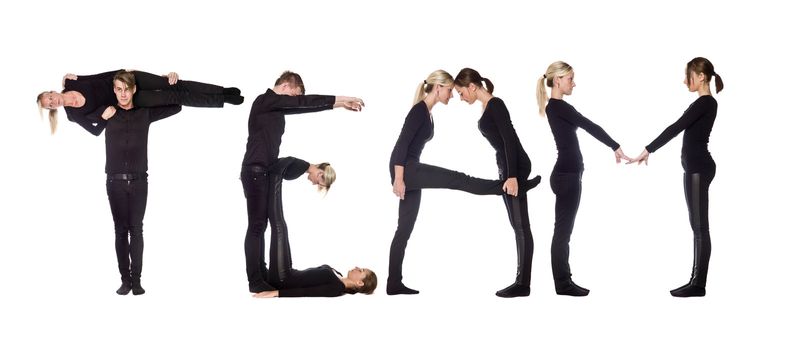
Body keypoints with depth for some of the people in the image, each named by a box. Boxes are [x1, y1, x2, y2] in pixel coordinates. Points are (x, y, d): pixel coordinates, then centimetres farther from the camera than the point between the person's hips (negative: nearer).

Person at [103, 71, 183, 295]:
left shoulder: (145, 114, 6)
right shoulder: (108, 113, 5)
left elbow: (175, 107, 15)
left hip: (138, 181, 0)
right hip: (116, 181, 0)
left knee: (136, 230, -2)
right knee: (121, 230, 2)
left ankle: (136, 280, -1)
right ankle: (125, 280, 5)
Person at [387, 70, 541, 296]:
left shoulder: (428, 114, 17)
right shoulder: (419, 110, -12)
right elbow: (401, 144, -19)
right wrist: (398, 179, -24)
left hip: (411, 171, 10)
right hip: (405, 169, -10)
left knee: (405, 228, 8)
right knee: (457, 179, -15)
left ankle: (394, 284, 9)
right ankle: (510, 187, -15)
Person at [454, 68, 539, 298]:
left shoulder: (495, 105, -12)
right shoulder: (488, 107, 16)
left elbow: (510, 139, -18)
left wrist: (512, 175, -24)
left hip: (515, 167, -10)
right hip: (507, 167, 10)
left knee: (521, 225, -8)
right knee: (517, 225, 9)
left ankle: (523, 284, -6)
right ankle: (521, 281, 12)